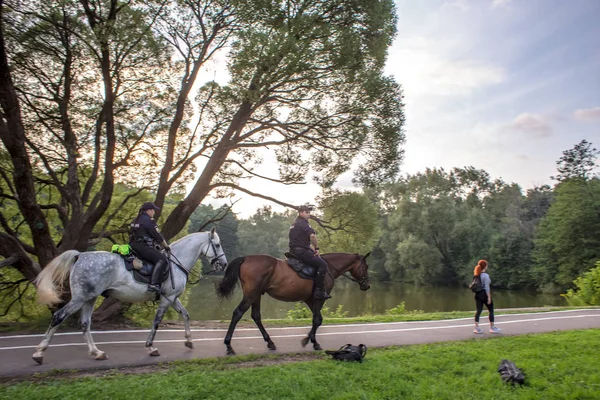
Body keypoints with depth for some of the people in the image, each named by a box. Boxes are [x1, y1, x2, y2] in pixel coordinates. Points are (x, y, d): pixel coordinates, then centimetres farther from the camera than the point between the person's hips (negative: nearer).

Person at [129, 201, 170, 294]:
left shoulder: (136, 220, 19)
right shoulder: (149, 220, -8)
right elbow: (158, 236, -6)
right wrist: (166, 246, 8)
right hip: (143, 247, -10)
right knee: (162, 259, -18)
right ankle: (154, 284, -32)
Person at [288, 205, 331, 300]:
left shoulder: (295, 224, 23)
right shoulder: (303, 223, -9)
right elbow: (312, 236, -27)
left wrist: (313, 250, 16)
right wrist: (316, 248, -13)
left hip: (294, 251, 11)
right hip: (301, 251, -11)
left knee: (319, 261, 24)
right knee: (322, 264, -12)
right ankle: (319, 291, -13)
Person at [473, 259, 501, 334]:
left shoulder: (477, 275, 9)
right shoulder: (485, 275, -13)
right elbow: (487, 287, -15)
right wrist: (489, 297, -14)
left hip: (478, 294, 7)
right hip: (484, 294, -7)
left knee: (479, 311, 6)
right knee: (491, 310, 8)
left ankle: (476, 328, 3)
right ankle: (492, 327, 15)